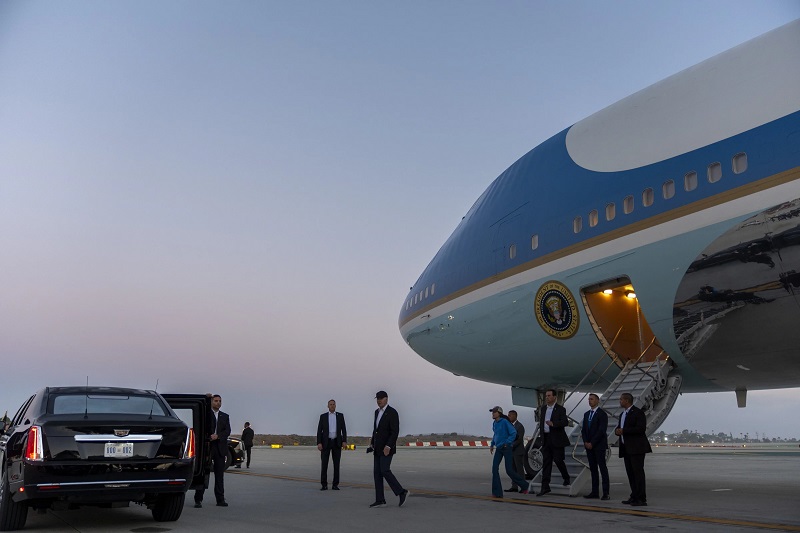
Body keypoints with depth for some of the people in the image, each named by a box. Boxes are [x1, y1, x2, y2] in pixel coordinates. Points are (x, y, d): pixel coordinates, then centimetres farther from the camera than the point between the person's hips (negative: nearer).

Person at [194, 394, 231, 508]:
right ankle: (198, 500, 0)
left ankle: (220, 499, 9)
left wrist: (217, 436, -13)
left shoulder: (225, 416, 16)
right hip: (207, 447, -3)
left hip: (220, 448, 3)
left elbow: (227, 431, 4)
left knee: (219, 474, 5)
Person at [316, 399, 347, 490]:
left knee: (336, 464, 1)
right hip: (326, 442, -1)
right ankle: (324, 485, 2)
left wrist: (344, 441, -8)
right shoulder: (323, 416, 4)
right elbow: (319, 430, 0)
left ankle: (335, 484, 7)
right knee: (324, 464, -4)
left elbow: (343, 429, 3)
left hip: (337, 442, 1)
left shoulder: (340, 416, 7)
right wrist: (319, 443, -11)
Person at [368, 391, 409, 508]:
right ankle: (380, 500, 5)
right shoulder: (377, 412, 13)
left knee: (385, 471, -15)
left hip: (387, 447, -8)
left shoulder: (392, 413, -13)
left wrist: (388, 446, -27)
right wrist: (372, 443, 19)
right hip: (378, 448, 8)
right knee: (377, 472, 3)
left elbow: (395, 432, -20)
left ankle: (402, 492, -4)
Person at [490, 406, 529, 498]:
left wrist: (507, 443, -18)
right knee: (495, 469, -6)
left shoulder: (505, 422, -11)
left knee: (509, 470, -6)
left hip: (507, 448, -7)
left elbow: (513, 433, -15)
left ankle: (524, 485, 17)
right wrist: (492, 445, 23)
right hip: (499, 449, 7)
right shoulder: (494, 423, 11)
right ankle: (497, 493, -3)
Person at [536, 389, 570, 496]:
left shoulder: (560, 409, -6)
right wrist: (541, 434, 16)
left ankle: (566, 478, 26)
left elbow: (565, 422, -19)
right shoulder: (543, 408, 13)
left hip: (557, 439, -5)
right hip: (546, 439, 5)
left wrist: (553, 424, -31)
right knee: (546, 463, 2)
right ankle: (545, 487, 2)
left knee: (558, 460, -3)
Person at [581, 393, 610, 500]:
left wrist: (592, 443, -14)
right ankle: (595, 492, 9)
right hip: (589, 445, 7)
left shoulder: (602, 414, -7)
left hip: (599, 445, -7)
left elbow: (602, 430, -14)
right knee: (593, 469, 7)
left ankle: (606, 493, -6)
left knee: (603, 468, -6)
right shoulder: (586, 414, 15)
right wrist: (585, 442, -1)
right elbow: (583, 429, 14)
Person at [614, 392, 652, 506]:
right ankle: (634, 497, 15)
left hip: (636, 448, -9)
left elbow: (641, 428, -19)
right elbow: (621, 428, 28)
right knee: (630, 473, 10)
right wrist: (617, 430, 3)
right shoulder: (622, 414, 20)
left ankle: (642, 499, -8)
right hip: (627, 449, 9)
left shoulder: (638, 412, -8)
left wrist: (623, 431, -20)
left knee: (638, 472, -9)